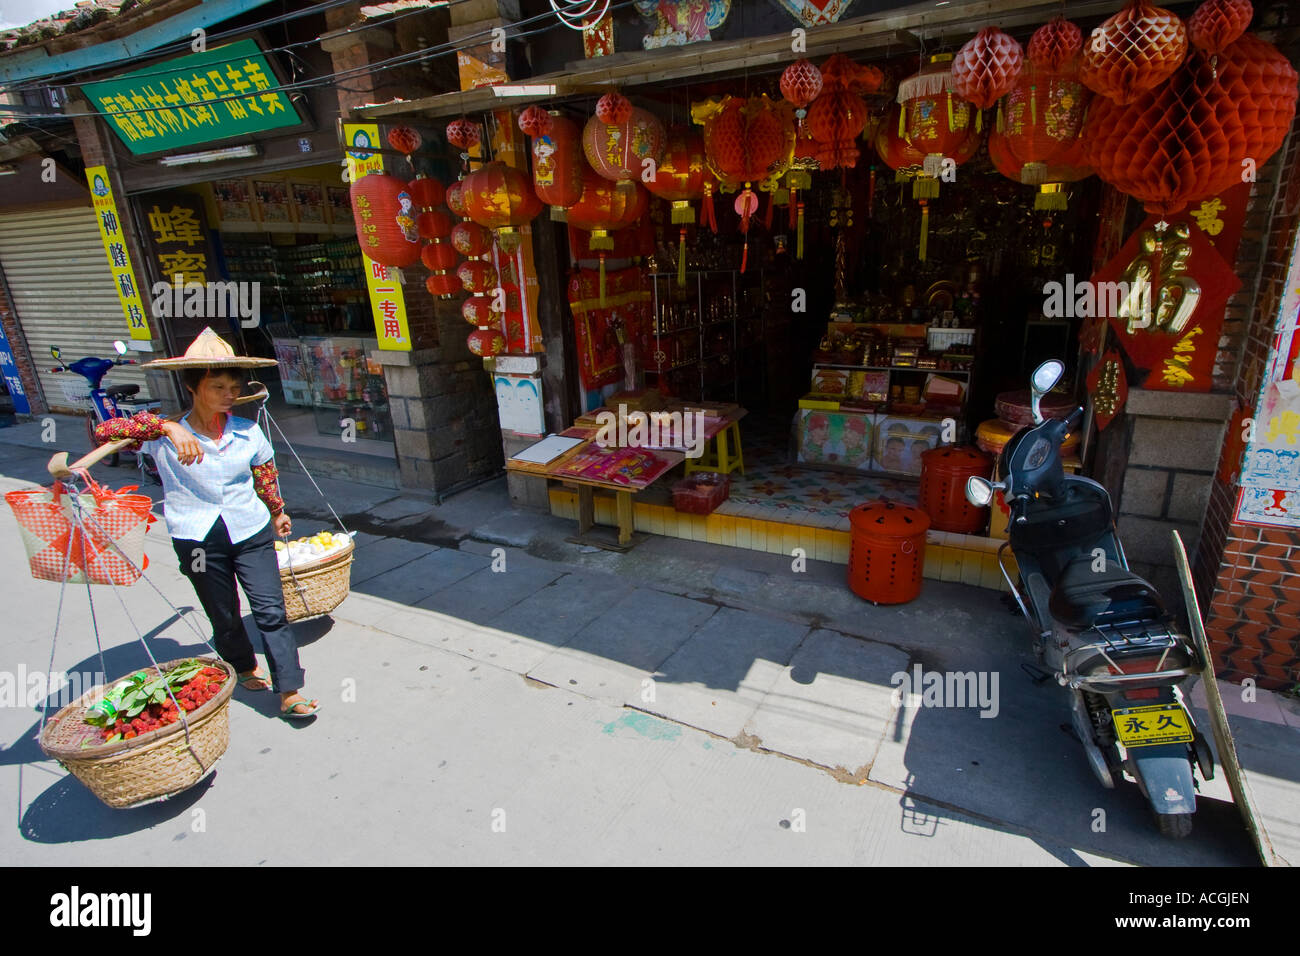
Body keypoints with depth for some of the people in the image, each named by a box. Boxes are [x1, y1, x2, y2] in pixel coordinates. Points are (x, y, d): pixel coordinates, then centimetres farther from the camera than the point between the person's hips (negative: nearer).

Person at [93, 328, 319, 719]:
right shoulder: (166, 437, -7)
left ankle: (289, 693, 0)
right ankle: (245, 667, 41)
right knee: (224, 617, 14)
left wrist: (277, 512, 27)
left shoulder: (248, 432, 0)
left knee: (271, 611, -5)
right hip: (198, 540, -1)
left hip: (251, 531, 1)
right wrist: (166, 427, -29)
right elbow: (104, 431, -17)